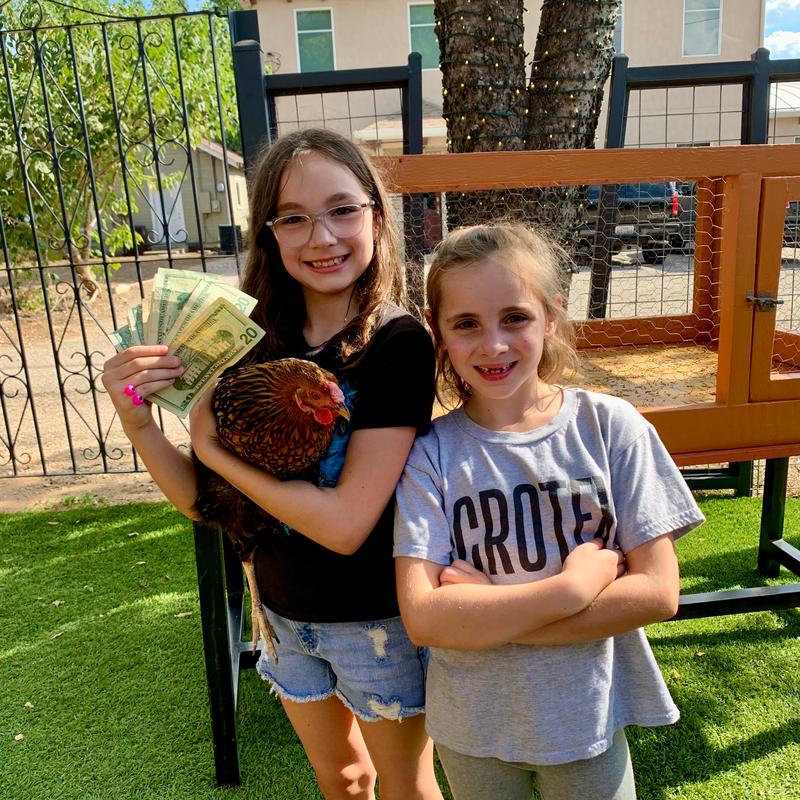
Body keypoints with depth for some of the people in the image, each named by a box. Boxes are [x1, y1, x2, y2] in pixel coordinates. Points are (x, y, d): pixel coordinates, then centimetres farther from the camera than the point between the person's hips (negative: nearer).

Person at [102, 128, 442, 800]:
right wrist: (137, 419, -22)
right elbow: (203, 500, -5)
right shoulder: (259, 340, -7)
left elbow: (346, 523, -28)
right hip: (287, 610, 5)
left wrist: (212, 448, -20)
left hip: (376, 615, -4)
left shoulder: (398, 345, -23)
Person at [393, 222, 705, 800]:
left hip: (588, 715, 0)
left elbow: (658, 591, -15)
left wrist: (482, 614, -20)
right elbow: (422, 618, -20)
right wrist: (574, 586, -24)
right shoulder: (432, 451, -15)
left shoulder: (610, 426, -13)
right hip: (470, 727, 1)